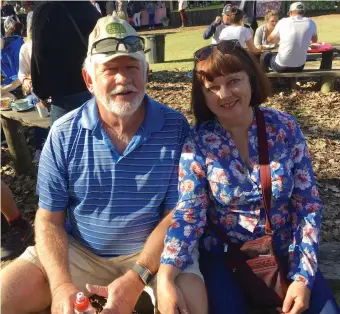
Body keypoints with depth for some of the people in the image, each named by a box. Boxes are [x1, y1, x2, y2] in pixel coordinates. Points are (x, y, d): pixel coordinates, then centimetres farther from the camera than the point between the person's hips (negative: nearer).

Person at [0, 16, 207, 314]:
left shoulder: (176, 129, -13)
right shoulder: (63, 134, -8)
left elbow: (175, 215, -11)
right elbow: (49, 220, -3)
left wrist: (135, 279, -21)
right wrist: (62, 285, -18)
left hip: (153, 251, -1)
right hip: (78, 251, 2)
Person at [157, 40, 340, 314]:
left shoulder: (286, 128, -10)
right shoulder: (198, 142, -14)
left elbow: (308, 204, -6)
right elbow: (189, 213, -19)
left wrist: (303, 276, -12)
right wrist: (165, 276, -35)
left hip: (284, 252, 2)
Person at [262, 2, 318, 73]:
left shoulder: (283, 22, -2)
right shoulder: (310, 23, 2)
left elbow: (270, 39, 13)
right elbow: (315, 40, 21)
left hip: (281, 67, -2)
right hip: (299, 67, 2)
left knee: (265, 56, 28)